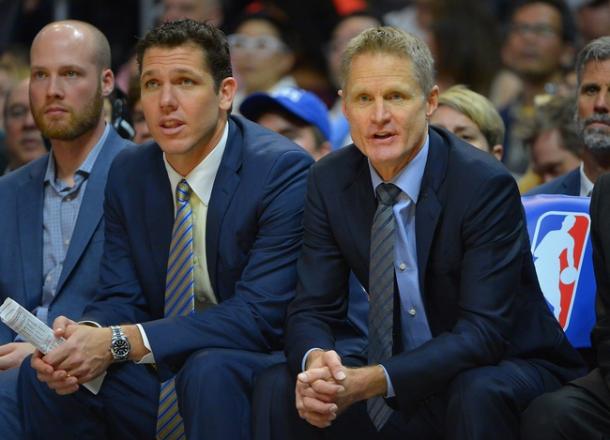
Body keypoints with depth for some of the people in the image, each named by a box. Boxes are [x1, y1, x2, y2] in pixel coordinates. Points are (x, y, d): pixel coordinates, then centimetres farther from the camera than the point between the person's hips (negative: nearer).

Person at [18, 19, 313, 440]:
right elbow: (121, 298, 5)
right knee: (40, 373, -16)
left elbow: (259, 315, -21)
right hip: (165, 374, 5)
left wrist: (121, 342, -27)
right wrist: (85, 335, -22)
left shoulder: (285, 171, -14)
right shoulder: (129, 173, 6)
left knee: (208, 371, -37)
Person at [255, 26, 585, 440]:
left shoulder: (486, 184, -20)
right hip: (411, 386, 5)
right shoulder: (330, 181, -3)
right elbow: (312, 308, -3)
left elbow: (484, 332, -25)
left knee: (478, 395, -37)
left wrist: (374, 381, -37)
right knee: (278, 387, -15)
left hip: (510, 373, -4)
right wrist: (315, 362, -29)